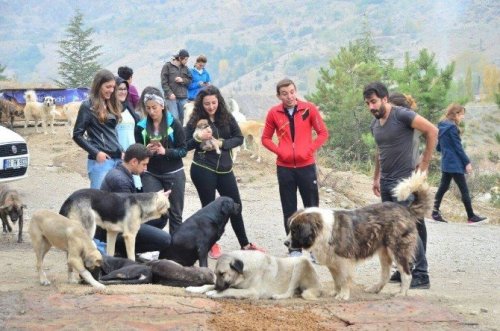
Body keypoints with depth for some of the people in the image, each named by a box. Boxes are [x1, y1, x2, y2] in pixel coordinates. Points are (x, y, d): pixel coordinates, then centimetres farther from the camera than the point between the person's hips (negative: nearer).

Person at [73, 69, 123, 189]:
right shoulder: (88, 106, -4)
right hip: (100, 160, -7)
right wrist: (96, 153, -13)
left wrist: (121, 151, 9)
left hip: (117, 159, 7)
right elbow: (77, 135, -5)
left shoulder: (112, 104, 16)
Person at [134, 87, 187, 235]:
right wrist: (146, 151, -16)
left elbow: (183, 150, -6)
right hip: (151, 175, 1)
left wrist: (165, 151, -22)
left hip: (174, 174, -1)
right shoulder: (141, 127, 0)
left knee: (175, 213, 6)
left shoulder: (174, 124, -6)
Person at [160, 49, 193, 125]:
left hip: (183, 97, 5)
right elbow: (164, 82, -4)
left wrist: (183, 80, -5)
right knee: (174, 118, -11)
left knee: (183, 118, 6)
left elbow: (190, 80, 16)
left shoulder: (185, 68, 12)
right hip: (172, 97, -5)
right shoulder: (167, 66, -1)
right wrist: (169, 93, -14)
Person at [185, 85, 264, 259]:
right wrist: (199, 138, -21)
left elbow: (239, 138, 2)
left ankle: (245, 244, 19)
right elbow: (185, 145, -4)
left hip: (224, 168, 3)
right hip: (203, 170, -3)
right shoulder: (195, 121, -4)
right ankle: (212, 244, 20)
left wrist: (222, 143, -13)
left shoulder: (227, 118, 1)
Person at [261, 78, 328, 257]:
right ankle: (294, 248, 11)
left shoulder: (309, 109, -4)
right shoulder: (274, 113, -1)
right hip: (284, 168, 1)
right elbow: (266, 138, 8)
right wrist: (280, 151, -7)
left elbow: (323, 133, 1)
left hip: (306, 166, -1)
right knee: (289, 210, 4)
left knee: (312, 208, 3)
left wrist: (309, 150, -10)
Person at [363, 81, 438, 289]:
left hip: (404, 181, -8)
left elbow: (432, 131, -14)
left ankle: (421, 275, -8)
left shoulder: (402, 116, -13)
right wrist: (376, 178, 23)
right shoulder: (375, 125, 12)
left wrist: (424, 163, -12)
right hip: (386, 183, 8)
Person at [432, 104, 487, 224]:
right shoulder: (452, 127, -15)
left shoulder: (442, 127, 12)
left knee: (443, 187, 10)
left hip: (446, 163, 9)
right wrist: (467, 162, -12)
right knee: (464, 190, -3)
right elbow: (458, 147, -16)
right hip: (455, 164, -9)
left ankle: (435, 212, 7)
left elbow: (439, 147, 19)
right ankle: (471, 216, 1)